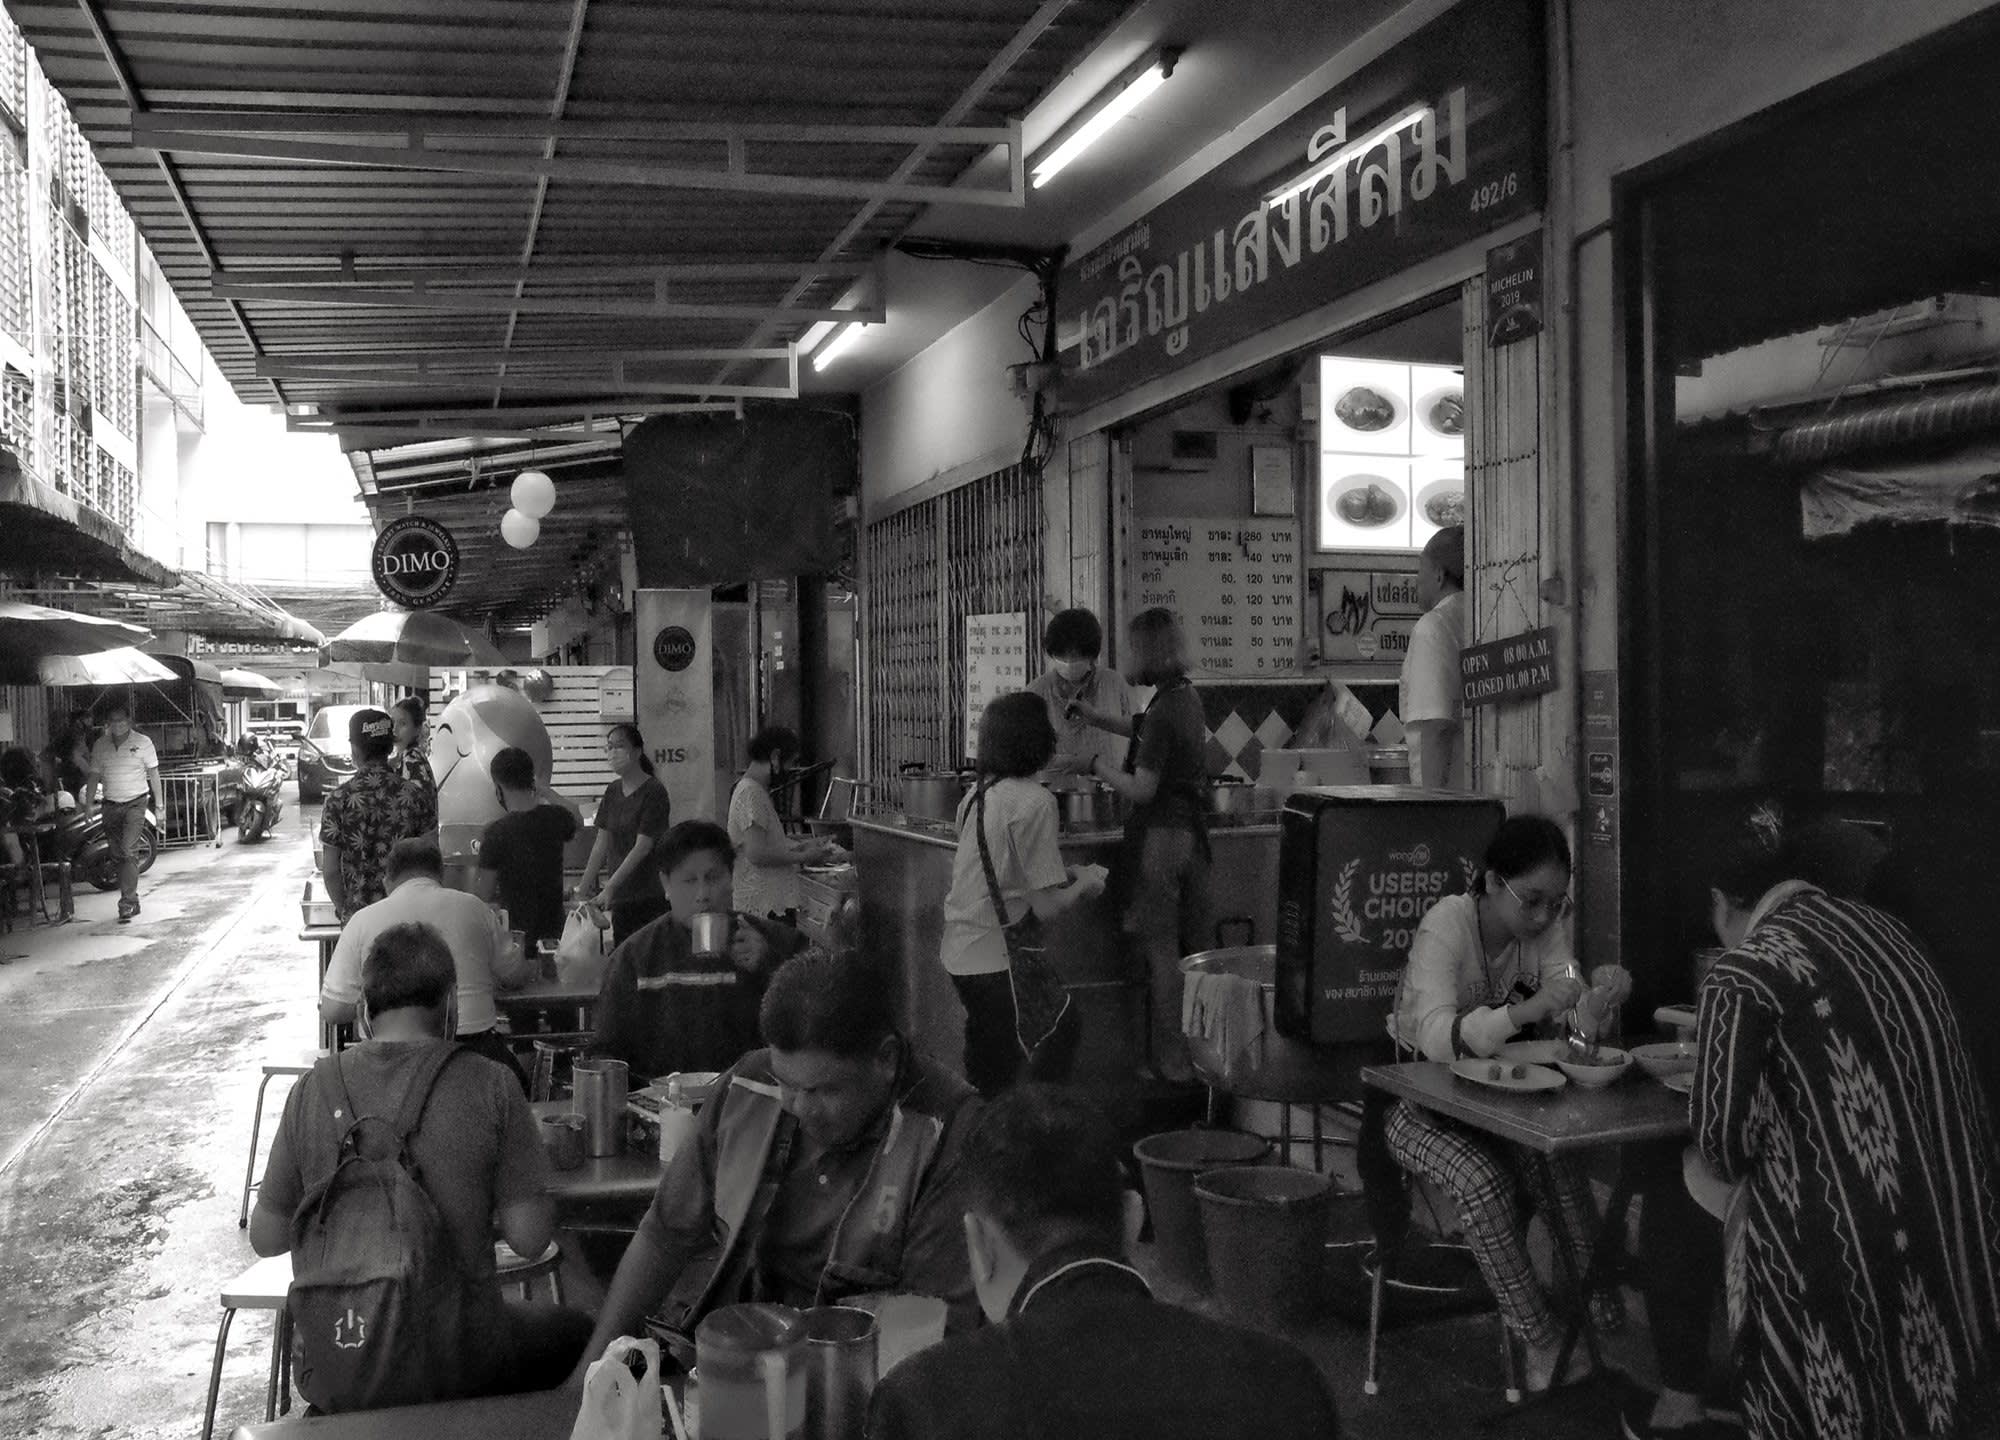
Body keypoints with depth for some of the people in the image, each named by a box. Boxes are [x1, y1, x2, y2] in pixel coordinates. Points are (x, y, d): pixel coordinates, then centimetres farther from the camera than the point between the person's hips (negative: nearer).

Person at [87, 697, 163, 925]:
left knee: (129, 852, -15)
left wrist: (159, 803, 0)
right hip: (110, 804, 4)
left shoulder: (142, 742, -1)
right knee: (117, 855, 7)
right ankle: (132, 900, 17)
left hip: (135, 803, -4)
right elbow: (94, 775, 12)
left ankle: (127, 903, -17)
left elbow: (153, 774, 2)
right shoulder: (100, 745, 7)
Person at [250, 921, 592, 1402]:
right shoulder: (489, 1087, -13)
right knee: (577, 1331, 28)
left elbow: (265, 1237, 3)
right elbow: (528, 1238, -12)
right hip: (466, 1364, -3)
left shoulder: (312, 1089, -5)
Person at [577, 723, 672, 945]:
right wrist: (584, 887, 10)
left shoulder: (654, 792, -9)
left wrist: (609, 888, -17)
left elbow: (642, 847, -14)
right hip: (621, 897, 7)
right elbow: (602, 843, 15)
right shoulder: (613, 791, 13)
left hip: (651, 897, -6)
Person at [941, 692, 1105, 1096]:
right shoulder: (1035, 802, -15)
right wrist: (1084, 884, 3)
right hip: (998, 960, -8)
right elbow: (1047, 907, -16)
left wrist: (1066, 875, 16)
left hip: (958, 952, 8)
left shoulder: (977, 794, 9)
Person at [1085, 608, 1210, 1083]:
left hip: (1161, 837, -8)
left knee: (1161, 952, 0)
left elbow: (1141, 790, -19)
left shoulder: (1164, 711, -19)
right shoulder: (1188, 697, 8)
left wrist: (1095, 764, -7)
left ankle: (1172, 1061, 5)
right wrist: (1096, 718, 27)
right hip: (1191, 832, 8)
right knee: (1193, 949, 13)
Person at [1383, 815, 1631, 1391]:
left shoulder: (1544, 924, -5)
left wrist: (1600, 997, -37)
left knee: (1557, 1156, -23)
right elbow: (1438, 1039, -37)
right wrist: (1527, 1010, -51)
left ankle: (1605, 1308, -13)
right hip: (1417, 1100, -5)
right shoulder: (1449, 923, -24)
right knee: (1481, 1177, -29)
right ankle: (1541, 1338, -17)